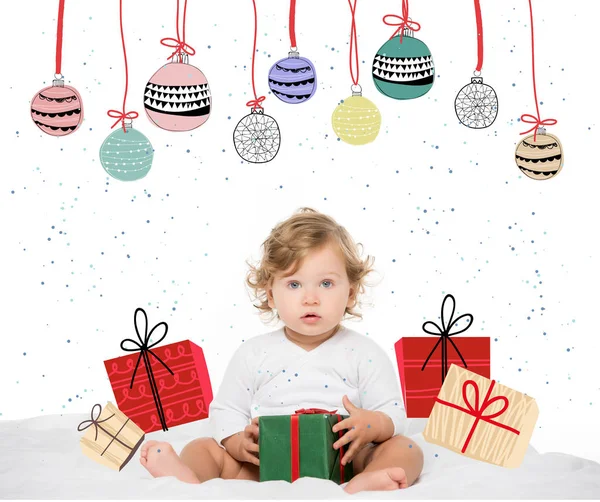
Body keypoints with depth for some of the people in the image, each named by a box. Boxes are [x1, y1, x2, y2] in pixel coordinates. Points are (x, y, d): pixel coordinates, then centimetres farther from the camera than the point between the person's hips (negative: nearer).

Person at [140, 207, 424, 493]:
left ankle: (361, 485, -51)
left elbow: (394, 415, 1)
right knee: (203, 448, -10)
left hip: (345, 464, -1)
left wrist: (372, 425, -23)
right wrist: (240, 443, -15)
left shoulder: (364, 354, 1)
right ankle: (190, 479, -42)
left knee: (406, 450, -22)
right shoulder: (254, 354, 5)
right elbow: (226, 410, 7)